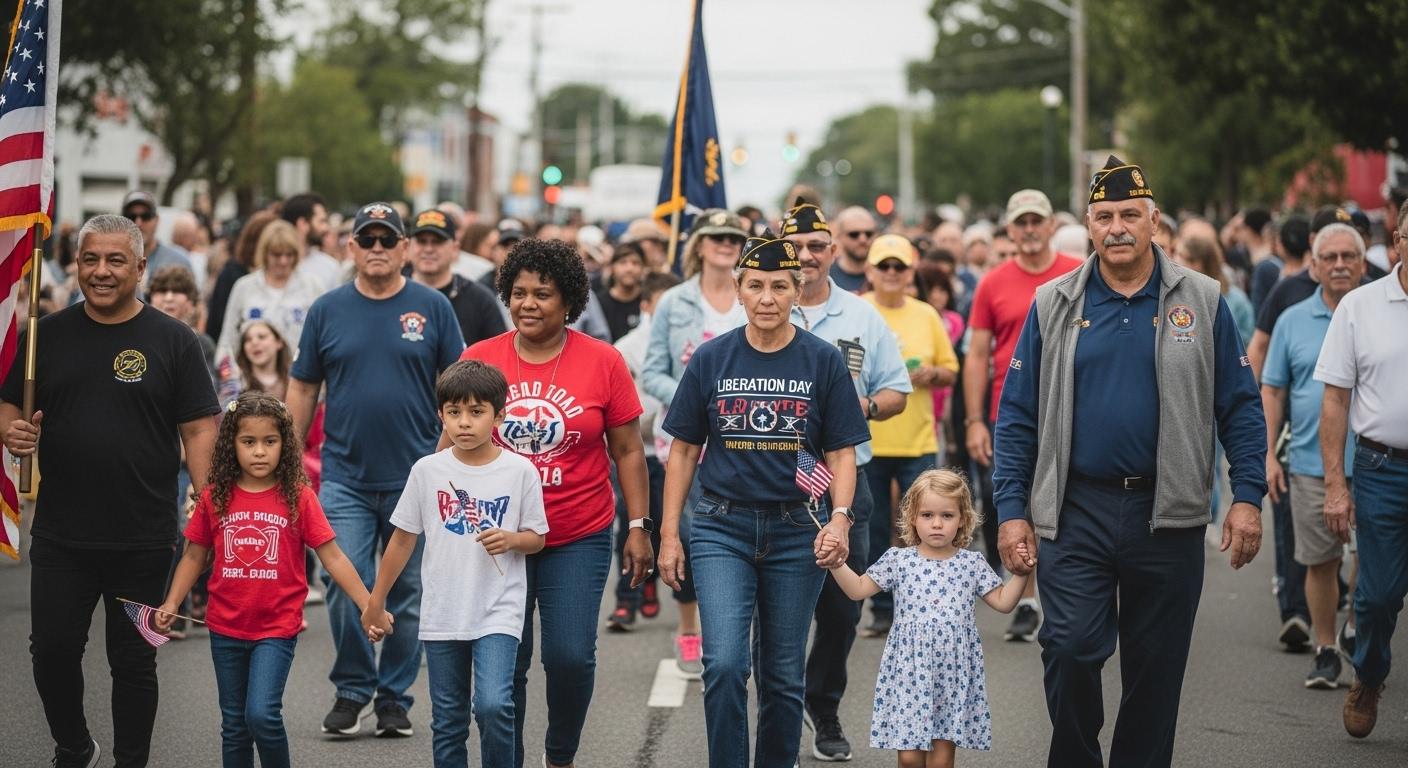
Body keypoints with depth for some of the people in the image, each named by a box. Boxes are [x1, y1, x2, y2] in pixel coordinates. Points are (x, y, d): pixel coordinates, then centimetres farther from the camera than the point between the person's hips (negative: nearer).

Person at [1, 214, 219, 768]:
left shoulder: (173, 341, -1)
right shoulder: (47, 335, 6)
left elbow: (199, 429, -3)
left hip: (144, 540, -2)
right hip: (60, 536, 2)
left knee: (134, 661, 7)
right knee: (51, 652, 6)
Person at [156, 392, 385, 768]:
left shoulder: (298, 497, -7)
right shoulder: (215, 497, 0)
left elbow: (332, 556, -6)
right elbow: (194, 556, 9)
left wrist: (368, 606, -12)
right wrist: (171, 603, -2)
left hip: (277, 627, -3)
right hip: (226, 628, 3)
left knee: (262, 714, -17)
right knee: (234, 724, 12)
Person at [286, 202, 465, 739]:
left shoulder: (433, 308, 2)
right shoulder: (328, 310, 5)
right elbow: (302, 388, 10)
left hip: (416, 476, 0)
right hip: (344, 478, 1)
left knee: (408, 595, 6)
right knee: (346, 589, -5)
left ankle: (395, 697, 18)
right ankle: (351, 690, 13)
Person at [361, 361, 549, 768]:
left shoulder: (520, 471, -4)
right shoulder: (427, 471, -1)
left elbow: (537, 536, 6)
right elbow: (403, 539, 8)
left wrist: (511, 539, -17)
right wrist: (375, 602, 11)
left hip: (498, 612, -2)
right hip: (441, 615, 2)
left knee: (493, 705, -20)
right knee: (447, 722, 9)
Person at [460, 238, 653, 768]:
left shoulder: (603, 363, -2)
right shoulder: (478, 360, 0)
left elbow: (627, 451, 4)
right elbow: (452, 445, 8)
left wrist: (639, 526, 1)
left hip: (578, 537, -1)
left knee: (570, 655, -4)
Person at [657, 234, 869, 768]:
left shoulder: (823, 361, 0)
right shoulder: (711, 359, 2)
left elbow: (841, 453, 2)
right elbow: (683, 451, 6)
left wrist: (839, 517, -14)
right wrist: (669, 535, 2)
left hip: (796, 532, 0)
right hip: (722, 528, 0)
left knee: (782, 674, 8)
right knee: (724, 663, -14)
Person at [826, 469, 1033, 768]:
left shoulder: (973, 563, 5)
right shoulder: (898, 559, 2)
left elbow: (1003, 602, 9)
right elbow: (858, 589, 6)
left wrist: (1021, 573, -2)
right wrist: (836, 563, -7)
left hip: (953, 673, 1)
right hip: (910, 669, -1)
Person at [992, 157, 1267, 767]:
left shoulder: (1201, 301, 3)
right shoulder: (1054, 305, 5)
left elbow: (1241, 408, 4)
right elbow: (1017, 414, 5)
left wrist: (1248, 496, -5)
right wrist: (1012, 510, -1)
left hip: (1167, 516, 0)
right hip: (1075, 512, 0)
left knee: (1155, 667, 6)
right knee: (1070, 648, -11)